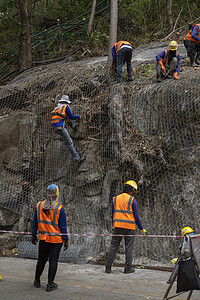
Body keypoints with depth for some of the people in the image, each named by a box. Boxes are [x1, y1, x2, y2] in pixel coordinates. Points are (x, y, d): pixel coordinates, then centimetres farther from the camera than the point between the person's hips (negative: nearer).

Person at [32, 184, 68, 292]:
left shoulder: (39, 206, -2)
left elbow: (35, 222, 7)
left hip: (43, 238, 4)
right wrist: (66, 239, -2)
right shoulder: (59, 209, -14)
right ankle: (50, 284, 5)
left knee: (41, 260, 17)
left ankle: (37, 281, 27)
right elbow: (63, 226, -10)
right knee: (53, 261, 3)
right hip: (56, 239, -4)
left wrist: (34, 235, 18)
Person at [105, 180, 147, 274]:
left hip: (117, 226, 3)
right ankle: (128, 268, 4)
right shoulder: (132, 200, -2)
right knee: (129, 247, 4)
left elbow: (113, 214, 15)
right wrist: (141, 229, 6)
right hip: (129, 227, -3)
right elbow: (136, 216, -3)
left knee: (113, 246, 5)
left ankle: (108, 267, 1)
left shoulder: (115, 199, 11)